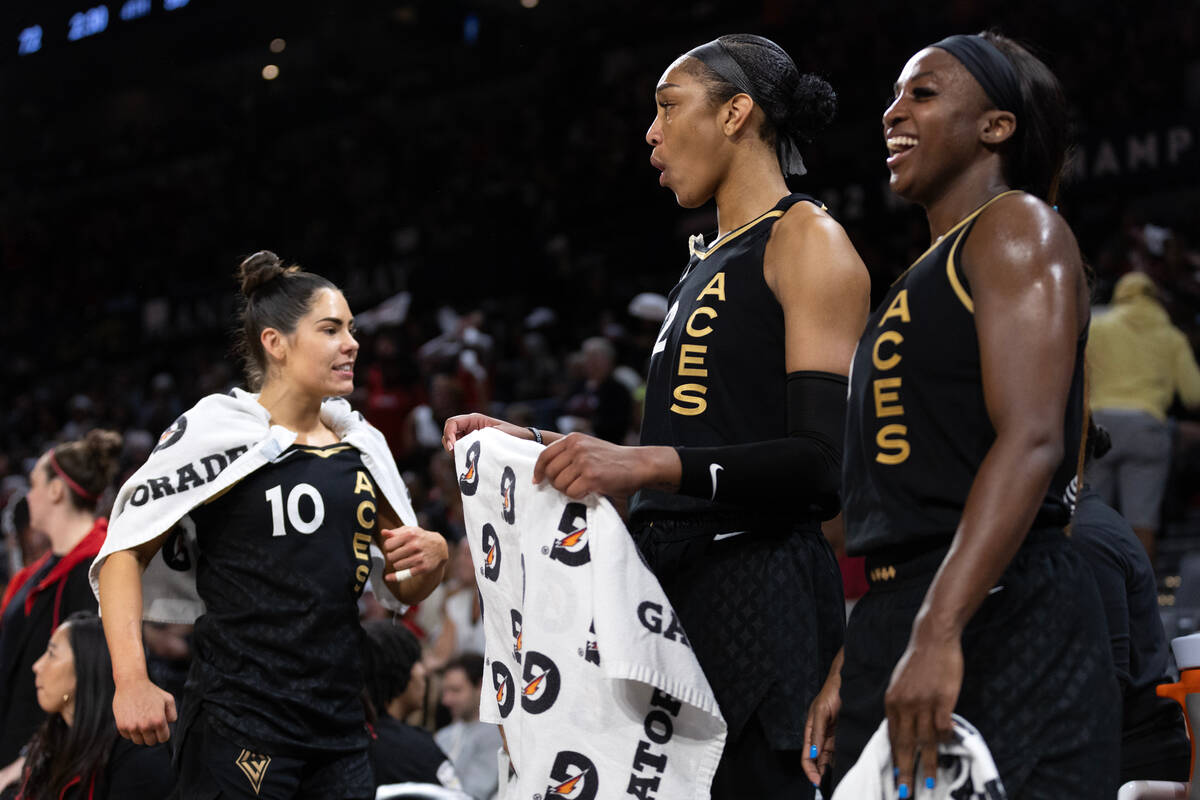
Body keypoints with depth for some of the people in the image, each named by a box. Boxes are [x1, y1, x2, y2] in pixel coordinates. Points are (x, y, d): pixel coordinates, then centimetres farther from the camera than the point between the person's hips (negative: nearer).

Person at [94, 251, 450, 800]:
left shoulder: (362, 443, 14)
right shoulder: (218, 429, -3)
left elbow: (406, 589, 21)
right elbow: (125, 549, -6)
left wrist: (431, 555, -3)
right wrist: (131, 680, -18)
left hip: (339, 728, 6)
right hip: (237, 727, -6)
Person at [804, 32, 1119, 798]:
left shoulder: (1019, 228, -3)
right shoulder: (921, 280, 23)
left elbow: (1031, 441, -18)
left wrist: (938, 633, -27)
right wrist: (850, 669, 19)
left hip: (1005, 617, -9)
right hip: (896, 616, 9)